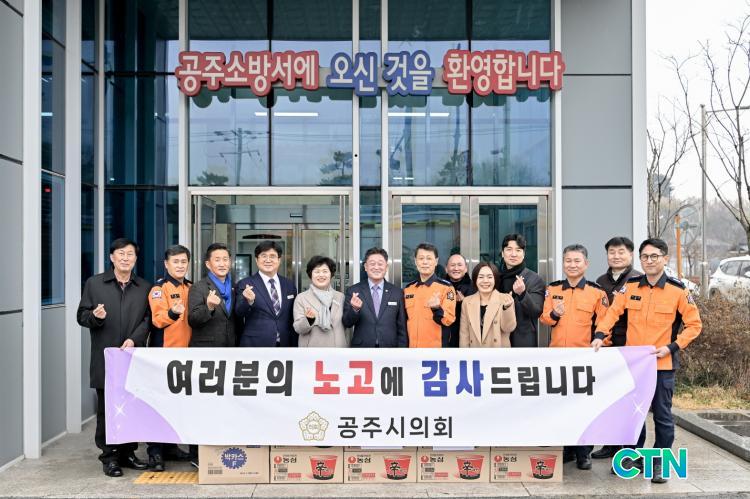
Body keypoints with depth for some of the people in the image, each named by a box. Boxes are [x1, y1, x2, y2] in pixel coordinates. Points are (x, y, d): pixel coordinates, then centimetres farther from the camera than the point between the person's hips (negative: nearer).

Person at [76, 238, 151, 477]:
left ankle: (128, 453, 16)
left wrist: (134, 339, -12)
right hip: (105, 359, -1)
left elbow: (148, 319, 4)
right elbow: (82, 315, 6)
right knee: (107, 410, 2)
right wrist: (95, 317, -16)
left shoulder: (145, 287, 10)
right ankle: (110, 457, 10)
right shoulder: (94, 283, 7)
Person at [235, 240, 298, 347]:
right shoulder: (245, 284, -1)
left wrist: (294, 345, 10)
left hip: (284, 346, 3)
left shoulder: (289, 285, 10)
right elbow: (239, 314, -12)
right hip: (255, 346, -3)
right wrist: (248, 301, -32)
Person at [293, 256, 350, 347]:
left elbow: (347, 328, 9)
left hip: (338, 346, 2)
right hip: (312, 346, -2)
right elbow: (298, 329, -6)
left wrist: (347, 347, 6)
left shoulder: (340, 297, 5)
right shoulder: (301, 298, -1)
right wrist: (309, 319, -23)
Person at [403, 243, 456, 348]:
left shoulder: (446, 287, -5)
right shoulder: (408, 289, 9)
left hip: (436, 347, -4)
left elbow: (449, 320, -12)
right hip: (412, 346, 4)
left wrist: (437, 309, -30)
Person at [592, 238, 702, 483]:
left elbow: (694, 324, -2)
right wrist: (600, 335, -19)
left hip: (662, 364, -3)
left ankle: (659, 463, 18)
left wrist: (672, 347, -12)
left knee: (662, 415, 5)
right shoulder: (630, 287, 2)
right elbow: (613, 312, -3)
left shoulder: (678, 290, -5)